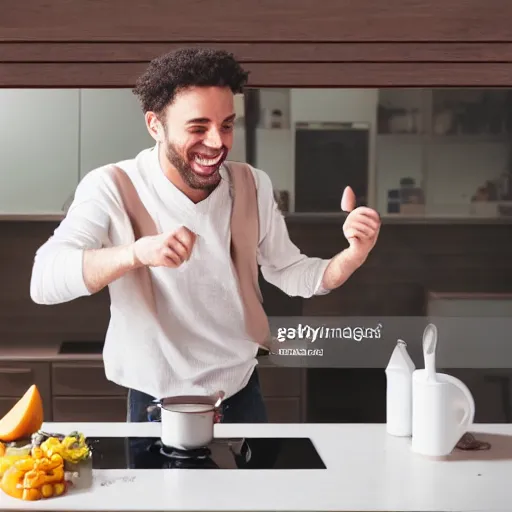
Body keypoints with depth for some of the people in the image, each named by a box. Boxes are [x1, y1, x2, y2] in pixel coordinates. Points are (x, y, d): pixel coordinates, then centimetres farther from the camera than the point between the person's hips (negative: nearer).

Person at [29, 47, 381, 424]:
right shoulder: (111, 188, -18)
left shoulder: (253, 185, -5)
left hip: (242, 395, 4)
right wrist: (136, 252, -46)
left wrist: (351, 257, -17)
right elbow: (44, 281, -29)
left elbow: (287, 271, 4)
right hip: (158, 406, -4)